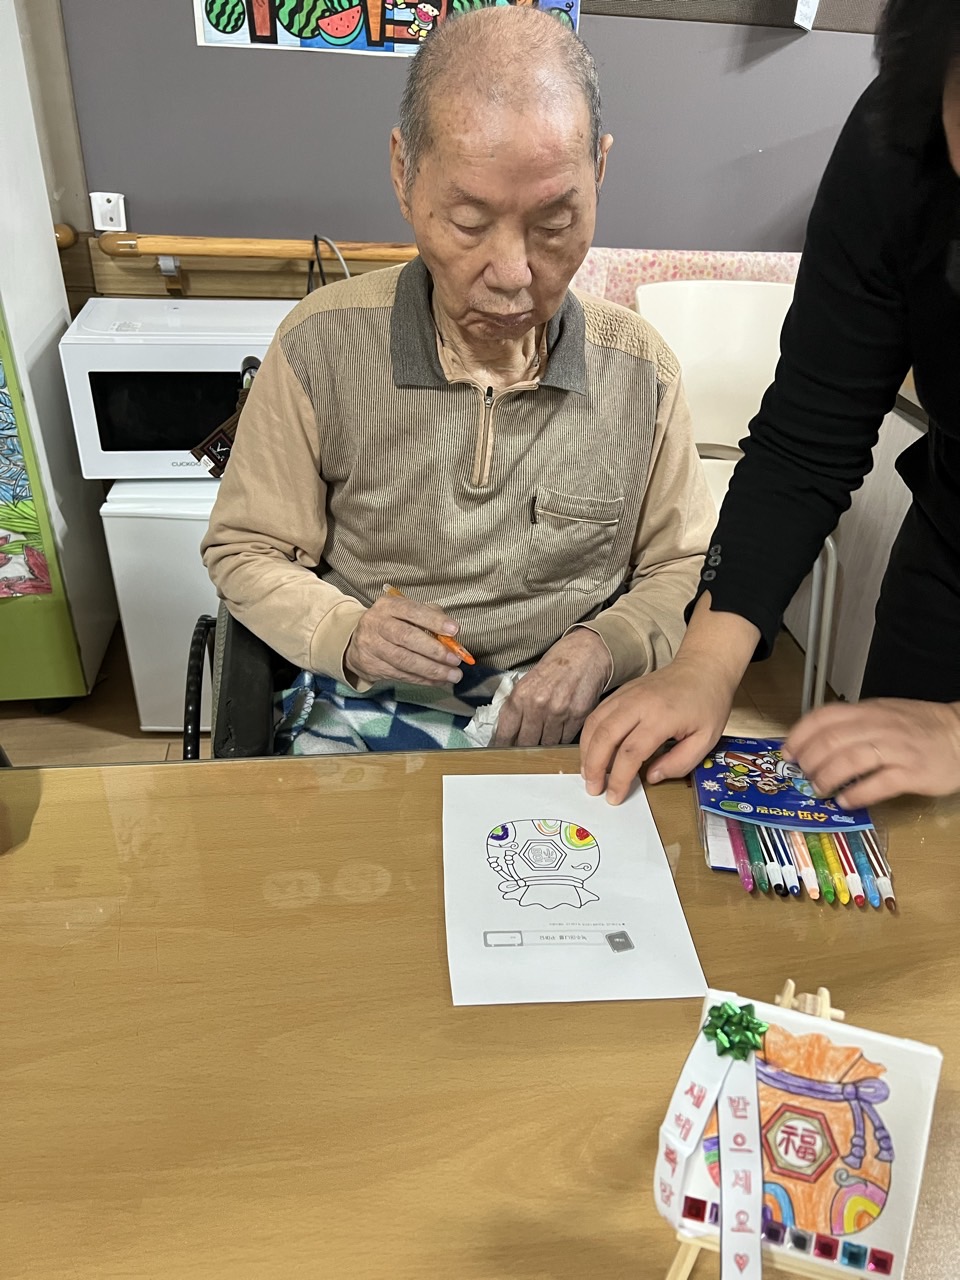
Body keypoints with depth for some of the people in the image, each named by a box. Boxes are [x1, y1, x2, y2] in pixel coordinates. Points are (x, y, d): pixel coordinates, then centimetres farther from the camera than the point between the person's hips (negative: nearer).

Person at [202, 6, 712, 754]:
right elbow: (244, 552, 4)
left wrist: (607, 648, -12)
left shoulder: (642, 369, -2)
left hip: (569, 724, 2)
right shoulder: (322, 347, -7)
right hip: (364, 715, -1)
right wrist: (345, 633, -15)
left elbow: (685, 570, 8)